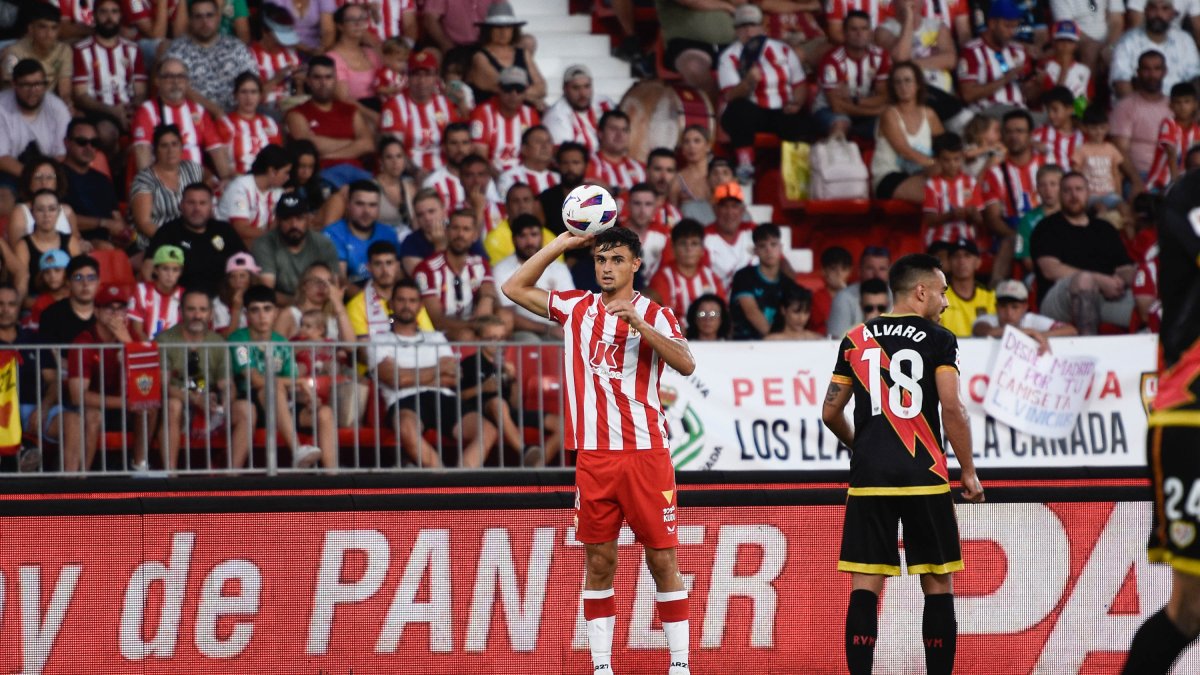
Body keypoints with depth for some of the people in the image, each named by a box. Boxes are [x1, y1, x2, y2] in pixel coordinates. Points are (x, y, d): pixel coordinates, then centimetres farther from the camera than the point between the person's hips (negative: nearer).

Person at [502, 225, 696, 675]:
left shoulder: (654, 314, 1)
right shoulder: (576, 308, 11)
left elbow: (686, 364, -14)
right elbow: (514, 288, 16)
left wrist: (638, 324, -25)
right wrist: (562, 244, 9)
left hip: (646, 451, -3)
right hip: (593, 453, 3)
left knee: (662, 558, -1)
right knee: (598, 561, 4)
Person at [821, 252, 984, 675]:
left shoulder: (856, 340, 11)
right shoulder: (937, 340, -1)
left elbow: (831, 413, 13)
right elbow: (952, 409, -10)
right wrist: (969, 472, -1)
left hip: (869, 478, 3)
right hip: (924, 477, -3)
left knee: (865, 585, 0)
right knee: (937, 584, 6)